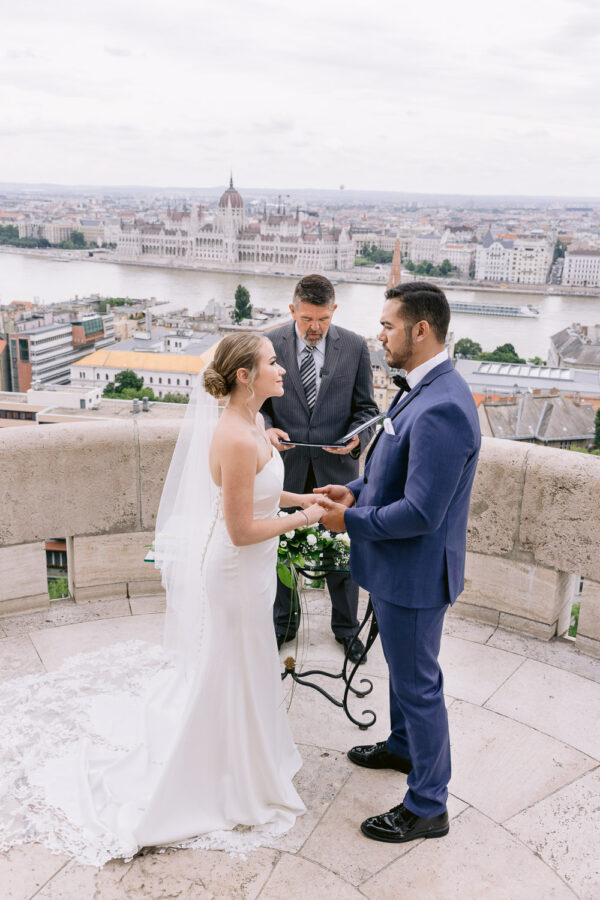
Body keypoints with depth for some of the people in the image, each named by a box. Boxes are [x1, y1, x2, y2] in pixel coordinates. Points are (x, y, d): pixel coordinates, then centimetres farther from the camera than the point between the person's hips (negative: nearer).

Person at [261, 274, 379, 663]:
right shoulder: (270, 345, -4)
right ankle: (284, 622, 37)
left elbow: (366, 407, 2)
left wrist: (357, 437, -17)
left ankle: (346, 627, 34)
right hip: (286, 465, 0)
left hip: (336, 466, 0)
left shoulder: (355, 346, -3)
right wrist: (266, 429, -17)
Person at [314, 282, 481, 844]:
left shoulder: (441, 408, -30)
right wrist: (357, 492, 4)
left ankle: (427, 807, 27)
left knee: (417, 683, 7)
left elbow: (421, 512, -30)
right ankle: (403, 747, 52)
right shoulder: (421, 390, 4)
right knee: (404, 667, 28)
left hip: (415, 572, -10)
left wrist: (351, 520, -18)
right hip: (399, 567, 10)